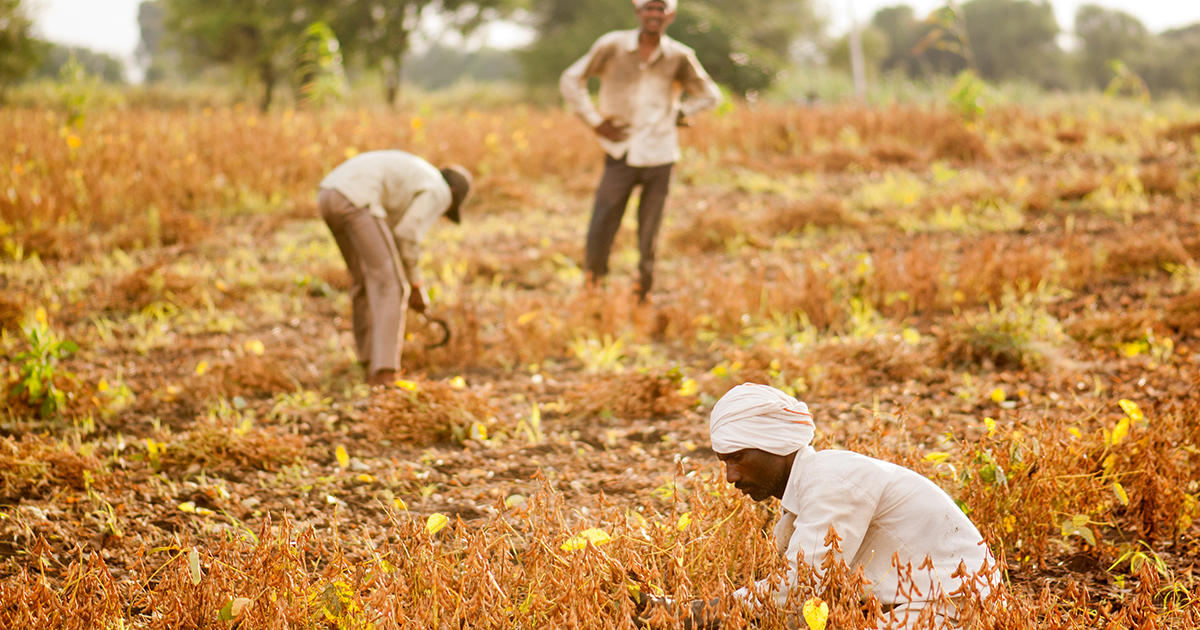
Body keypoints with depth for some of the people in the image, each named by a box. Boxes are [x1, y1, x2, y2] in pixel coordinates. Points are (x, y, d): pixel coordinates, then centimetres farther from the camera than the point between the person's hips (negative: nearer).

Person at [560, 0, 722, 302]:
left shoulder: (679, 57, 2)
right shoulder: (613, 46, -1)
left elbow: (710, 95, 16)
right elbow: (571, 80, 7)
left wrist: (677, 114, 4)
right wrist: (595, 121, 0)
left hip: (659, 156, 1)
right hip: (621, 154, -1)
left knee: (649, 241, 4)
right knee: (598, 235, -7)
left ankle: (641, 299, 16)